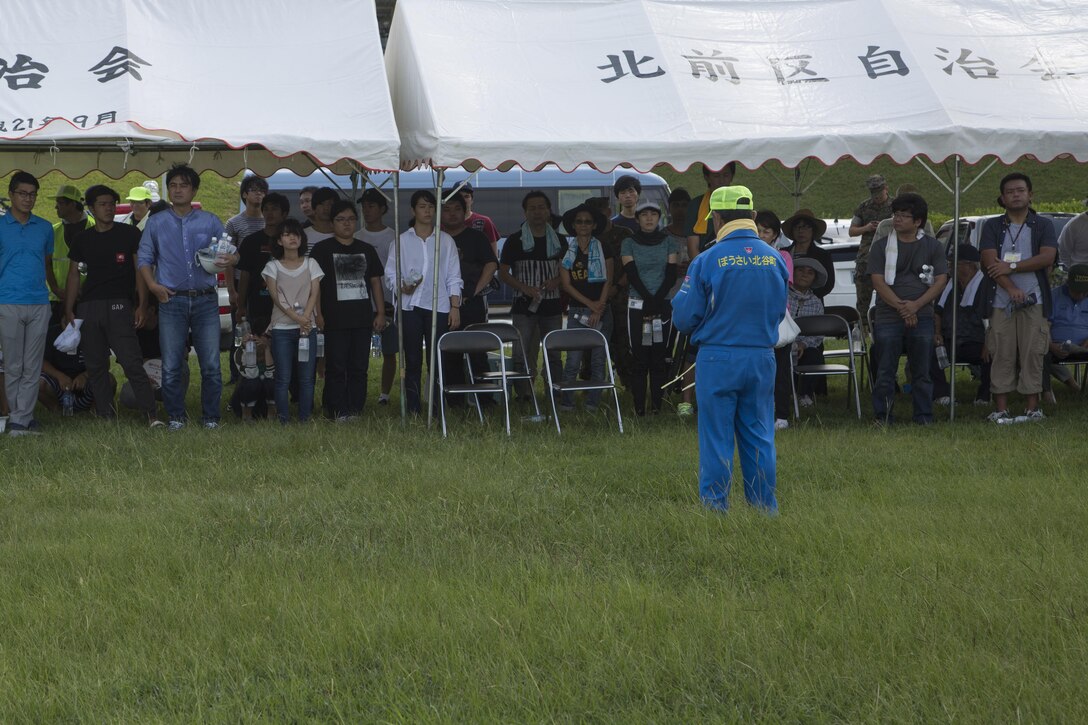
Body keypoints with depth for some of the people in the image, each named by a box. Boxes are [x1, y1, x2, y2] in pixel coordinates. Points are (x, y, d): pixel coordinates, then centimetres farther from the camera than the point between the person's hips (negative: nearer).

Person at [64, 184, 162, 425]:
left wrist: (142, 306, -4)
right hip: (88, 307, 4)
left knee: (132, 361, -15)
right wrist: (68, 311, 9)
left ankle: (151, 414, -17)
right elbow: (73, 274, 17)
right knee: (95, 365, 4)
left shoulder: (129, 234, 6)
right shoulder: (82, 239, 14)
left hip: (119, 305, -4)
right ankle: (105, 414, 9)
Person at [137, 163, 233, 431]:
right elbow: (143, 257, 12)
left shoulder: (210, 221, 9)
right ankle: (176, 416, 11)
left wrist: (230, 260, -15)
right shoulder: (156, 223, 10)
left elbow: (230, 252, 9)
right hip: (172, 300, 0)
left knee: (211, 365, -3)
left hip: (205, 300, 0)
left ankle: (211, 417, 6)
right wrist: (152, 285, -3)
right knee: (171, 366, 0)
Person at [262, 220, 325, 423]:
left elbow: (314, 293, 3)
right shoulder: (273, 266, 7)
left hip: (307, 327, 1)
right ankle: (283, 421, -1)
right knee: (283, 379, -4)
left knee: (307, 378, -1)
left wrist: (306, 317, -13)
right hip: (281, 328, -1)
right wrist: (296, 317, -15)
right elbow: (275, 296, -4)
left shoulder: (311, 263, 12)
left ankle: (304, 420, 3)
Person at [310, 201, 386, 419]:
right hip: (335, 319, -4)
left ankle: (355, 410, 11)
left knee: (359, 367, 5)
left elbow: (375, 281, 17)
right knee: (336, 367, -4)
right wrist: (317, 314, -9)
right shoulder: (322, 249, 2)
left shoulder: (366, 250, 15)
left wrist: (380, 312, 9)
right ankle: (338, 413, -1)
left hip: (362, 319, 4)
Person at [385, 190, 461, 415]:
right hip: (409, 306, 0)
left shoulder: (446, 241, 9)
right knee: (412, 359, 2)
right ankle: (413, 409, 6)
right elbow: (390, 273, 6)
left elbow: (453, 278, 8)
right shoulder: (402, 241, 8)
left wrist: (455, 307, 1)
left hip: (438, 306, 0)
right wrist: (403, 286, -14)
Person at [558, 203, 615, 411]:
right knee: (573, 359, -7)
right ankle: (566, 402, -4)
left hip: (601, 311, 0)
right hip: (576, 310, 0)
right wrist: (590, 303, -9)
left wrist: (598, 311, -9)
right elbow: (566, 284, 1)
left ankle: (593, 402, 3)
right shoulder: (566, 251, 7)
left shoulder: (603, 251, 6)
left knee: (598, 359, -1)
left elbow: (608, 282, 1)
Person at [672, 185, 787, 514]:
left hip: (718, 359, -4)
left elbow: (684, 318, -7)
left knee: (716, 440, 3)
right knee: (759, 438, 11)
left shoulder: (707, 261, -11)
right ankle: (765, 509, 13)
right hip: (762, 359, 4)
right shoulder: (774, 259, 1)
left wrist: (681, 295, 14)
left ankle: (715, 510, 5)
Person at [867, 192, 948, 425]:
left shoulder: (932, 246, 7)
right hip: (888, 317, 0)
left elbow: (941, 280, 1)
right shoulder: (881, 246, 5)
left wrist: (916, 305, -12)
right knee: (885, 371, -2)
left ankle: (924, 417, 10)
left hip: (922, 316, 1)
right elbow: (878, 281, -3)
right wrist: (901, 307, -13)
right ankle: (882, 417, 4)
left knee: (922, 371, 3)